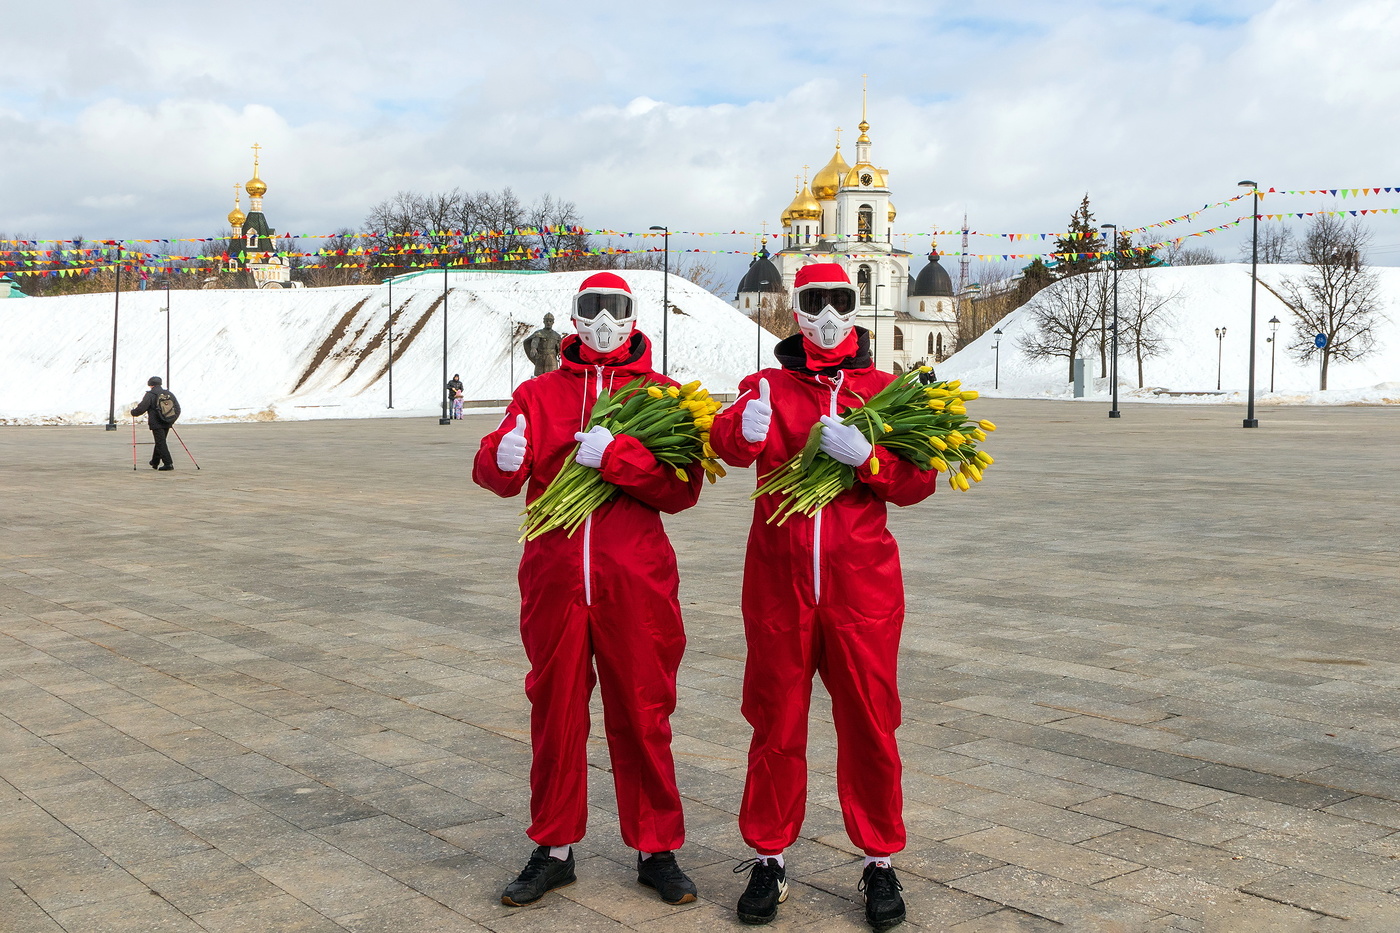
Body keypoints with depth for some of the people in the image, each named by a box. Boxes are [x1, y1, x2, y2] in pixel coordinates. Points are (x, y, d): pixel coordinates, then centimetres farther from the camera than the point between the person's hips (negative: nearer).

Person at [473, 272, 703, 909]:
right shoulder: (538, 392, 11)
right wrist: (503, 457, -22)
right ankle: (554, 850, 23)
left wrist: (615, 456, -18)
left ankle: (657, 851, 19)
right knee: (554, 713, 9)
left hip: (634, 584, -1)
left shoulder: (661, 394, 6)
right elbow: (493, 474, 1)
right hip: (554, 580, 2)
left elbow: (683, 489, -5)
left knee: (641, 717, 5)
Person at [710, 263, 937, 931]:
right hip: (778, 580, 0)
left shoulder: (884, 389, 8)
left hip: (861, 582, 0)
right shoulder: (769, 386, 7)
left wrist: (867, 457, -18)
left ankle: (880, 862, 18)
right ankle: (769, 859, 20)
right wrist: (744, 431, -37)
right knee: (776, 720, 7)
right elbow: (726, 441, -14)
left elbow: (919, 481, 1)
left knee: (868, 722, 4)